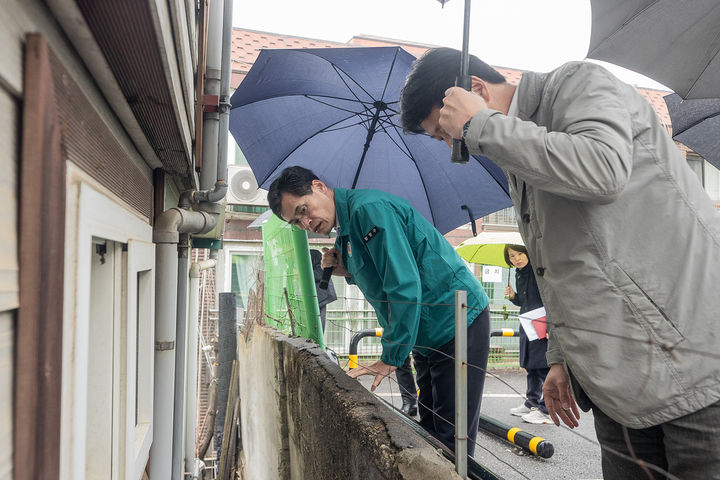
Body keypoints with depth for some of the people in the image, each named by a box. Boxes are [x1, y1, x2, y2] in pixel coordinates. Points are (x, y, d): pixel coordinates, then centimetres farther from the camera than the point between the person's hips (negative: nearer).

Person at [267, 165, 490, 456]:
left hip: (458, 324, -10)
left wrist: (390, 358, -19)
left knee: (451, 438, -4)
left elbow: (405, 286, -25)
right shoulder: (346, 231, 11)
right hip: (427, 336, 10)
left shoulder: (370, 208, -20)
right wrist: (349, 271, 0)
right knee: (430, 431, 16)